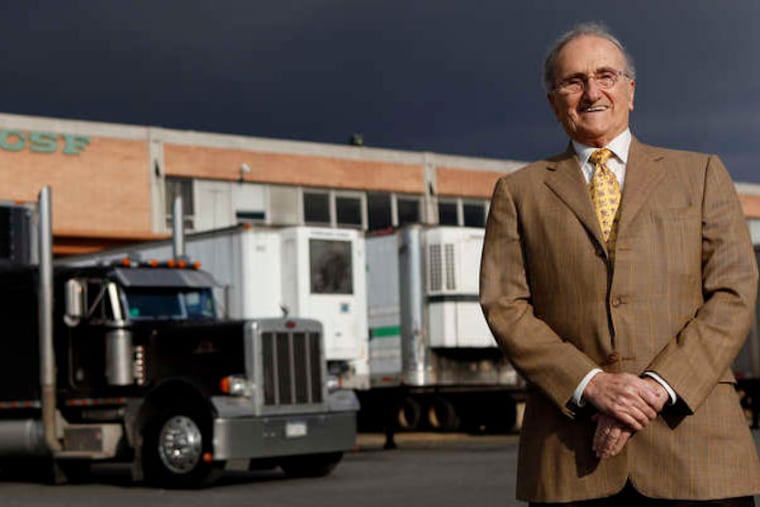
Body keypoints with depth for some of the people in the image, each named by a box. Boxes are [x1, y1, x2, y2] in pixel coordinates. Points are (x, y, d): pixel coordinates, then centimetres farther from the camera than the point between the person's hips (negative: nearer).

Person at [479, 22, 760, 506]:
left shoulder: (701, 174, 14)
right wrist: (590, 384, -10)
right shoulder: (519, 191, 14)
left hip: (691, 433, 0)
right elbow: (503, 307, 4)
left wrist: (658, 386, -9)